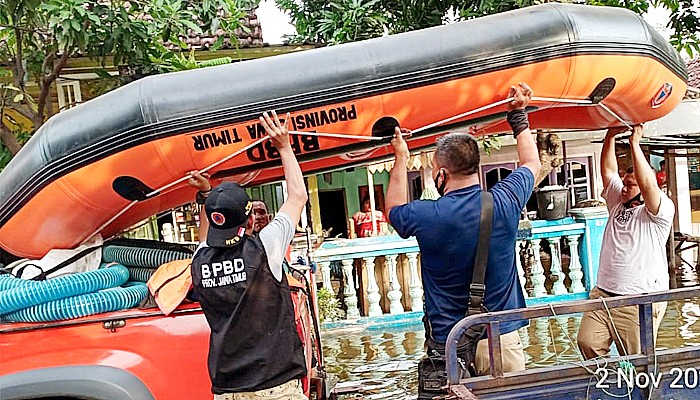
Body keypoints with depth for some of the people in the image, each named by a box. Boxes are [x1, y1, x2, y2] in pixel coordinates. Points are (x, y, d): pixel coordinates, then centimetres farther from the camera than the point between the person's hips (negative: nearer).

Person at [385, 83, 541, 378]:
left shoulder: (426, 216, -15)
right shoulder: (504, 202, -9)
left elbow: (394, 210, 12)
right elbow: (531, 163, 14)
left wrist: (401, 158, 17)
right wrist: (518, 114, 25)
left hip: (447, 342, -2)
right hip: (501, 338, 2)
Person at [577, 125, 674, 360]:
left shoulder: (660, 211, -3)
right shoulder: (617, 203, 15)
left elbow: (647, 184, -22)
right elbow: (608, 170, 8)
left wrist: (635, 143, -18)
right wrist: (611, 136, 1)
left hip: (641, 299, -6)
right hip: (602, 294, 6)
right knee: (587, 343, -4)